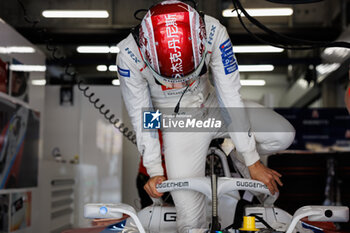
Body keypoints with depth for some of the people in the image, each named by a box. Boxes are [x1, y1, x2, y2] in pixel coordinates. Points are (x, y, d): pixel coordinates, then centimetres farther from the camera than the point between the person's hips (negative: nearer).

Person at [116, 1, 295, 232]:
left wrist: (253, 163, -15)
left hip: (213, 107, 3)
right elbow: (141, 117, -15)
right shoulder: (130, 55, -29)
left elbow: (230, 98, -20)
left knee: (283, 136, -16)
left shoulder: (214, 33, -28)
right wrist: (155, 172, -13)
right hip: (178, 124, -2)